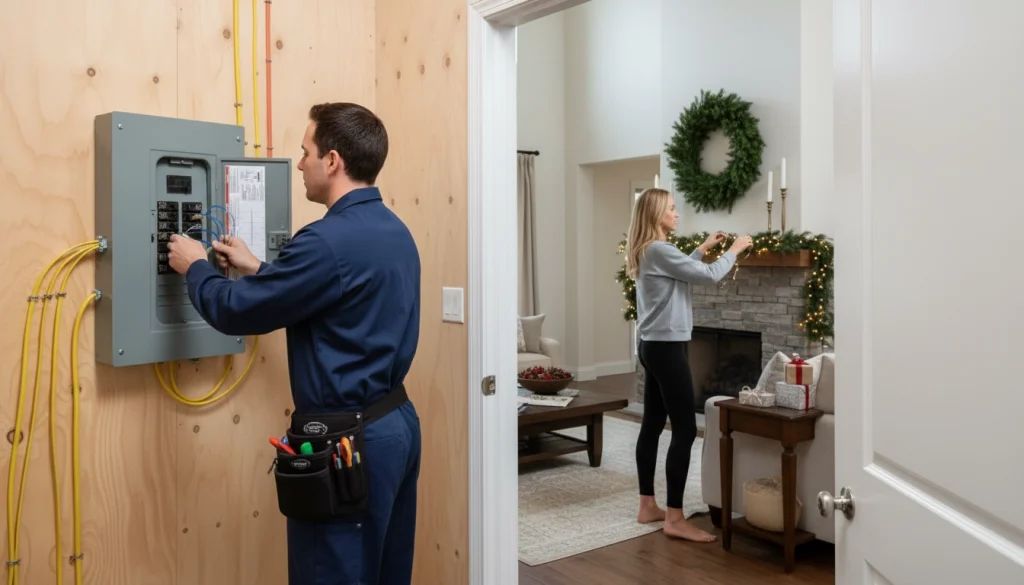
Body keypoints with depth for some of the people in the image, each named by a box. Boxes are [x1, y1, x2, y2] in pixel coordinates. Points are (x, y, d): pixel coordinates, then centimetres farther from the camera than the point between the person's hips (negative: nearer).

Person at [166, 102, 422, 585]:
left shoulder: (330, 239, -22)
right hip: (396, 421, 9)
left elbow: (236, 311, -13)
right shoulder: (395, 231, 7)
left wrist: (195, 268, 6)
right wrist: (257, 269, 24)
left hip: (347, 439, -9)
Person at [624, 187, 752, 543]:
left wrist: (703, 249, 25)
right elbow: (709, 276, -16)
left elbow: (683, 270, 29)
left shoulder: (647, 252, 14)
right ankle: (675, 519, -5)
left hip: (653, 346, 10)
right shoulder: (659, 250, -16)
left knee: (652, 425, 11)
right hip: (666, 347, -10)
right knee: (685, 430, -8)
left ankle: (647, 507, 18)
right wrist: (734, 250, -1)